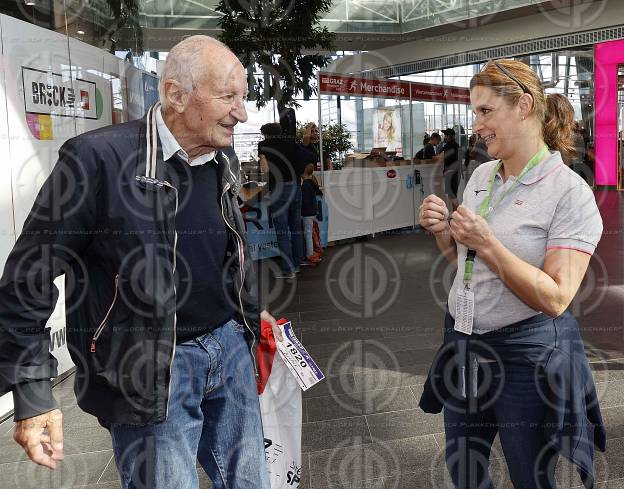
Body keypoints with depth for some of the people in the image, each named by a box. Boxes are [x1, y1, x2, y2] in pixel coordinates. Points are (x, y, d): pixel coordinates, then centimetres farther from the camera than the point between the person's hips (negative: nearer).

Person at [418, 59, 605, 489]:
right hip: (464, 344, 7)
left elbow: (555, 299, -20)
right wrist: (444, 232, -5)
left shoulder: (570, 192, -16)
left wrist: (489, 245, -26)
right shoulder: (481, 175, 4)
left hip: (527, 355, -6)